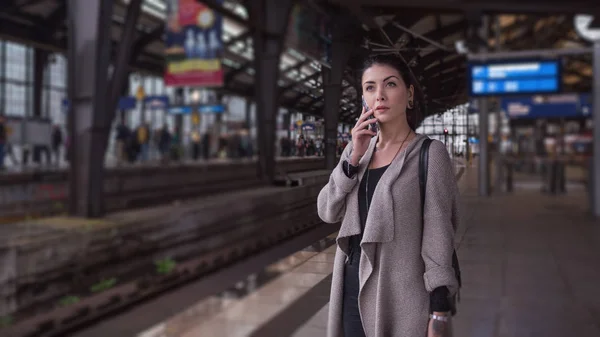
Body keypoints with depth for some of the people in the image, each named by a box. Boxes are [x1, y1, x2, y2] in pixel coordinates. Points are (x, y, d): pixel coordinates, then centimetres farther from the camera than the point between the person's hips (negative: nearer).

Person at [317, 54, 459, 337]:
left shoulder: (430, 153, -8)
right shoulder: (358, 148, 7)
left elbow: (437, 236, -11)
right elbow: (328, 213, 1)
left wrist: (439, 313, -14)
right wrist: (354, 157, -9)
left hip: (400, 294, -4)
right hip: (353, 288, 5)